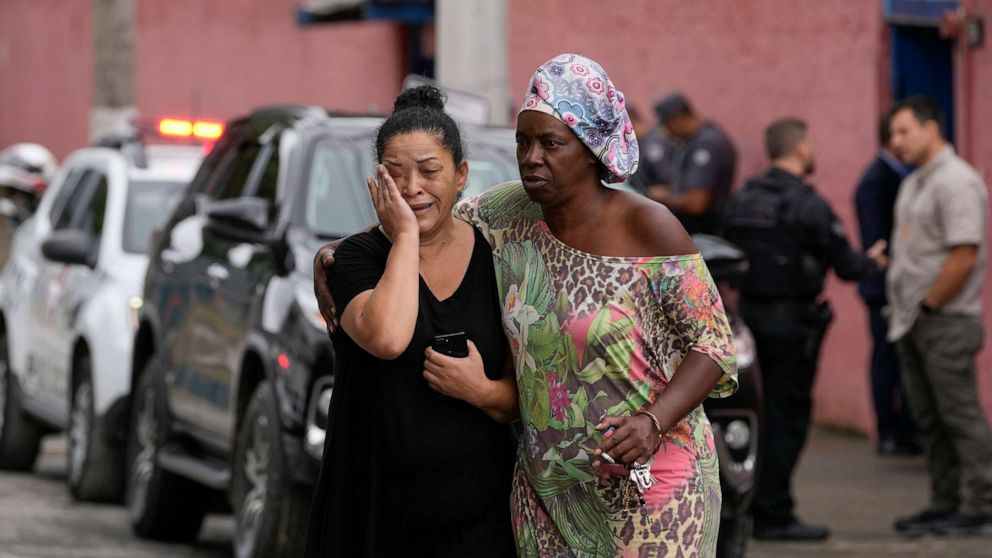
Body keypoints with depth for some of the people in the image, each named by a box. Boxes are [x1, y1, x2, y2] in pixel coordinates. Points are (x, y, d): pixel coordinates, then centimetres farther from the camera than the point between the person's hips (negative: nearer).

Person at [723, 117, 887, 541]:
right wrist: (873, 263, 9)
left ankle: (748, 507, 19)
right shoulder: (807, 204, -16)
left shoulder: (741, 200, 5)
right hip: (792, 322, -7)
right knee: (787, 415, 0)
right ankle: (773, 515, 1)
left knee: (757, 413, 15)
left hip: (750, 314, 7)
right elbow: (845, 265, -12)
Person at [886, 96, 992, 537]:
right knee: (929, 419, 11)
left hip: (946, 321, -10)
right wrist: (903, 310, 13)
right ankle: (945, 503, 17)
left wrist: (928, 306, -15)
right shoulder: (913, 183, 17)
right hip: (913, 324, 10)